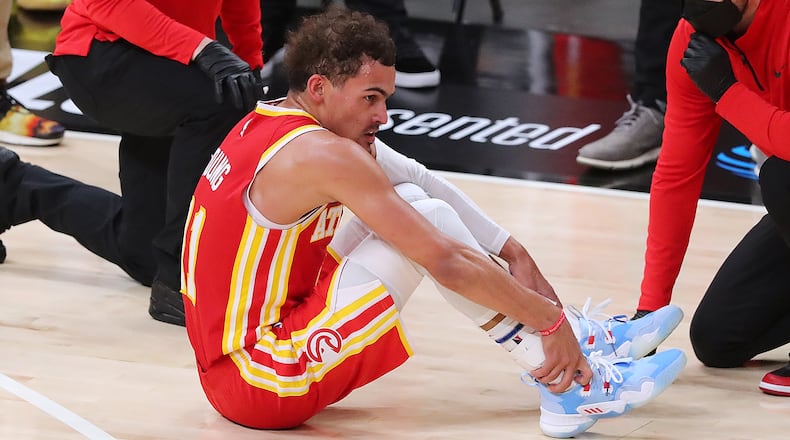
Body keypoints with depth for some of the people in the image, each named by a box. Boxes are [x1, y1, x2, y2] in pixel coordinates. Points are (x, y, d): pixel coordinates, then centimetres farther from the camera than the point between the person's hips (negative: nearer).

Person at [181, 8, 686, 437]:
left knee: (412, 200, 9)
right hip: (265, 385, -9)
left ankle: (580, 339, 10)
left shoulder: (268, 121, 8)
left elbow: (421, 179, 9)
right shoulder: (322, 154, -20)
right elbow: (447, 263, -20)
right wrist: (550, 318, -11)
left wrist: (512, 251, 3)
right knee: (432, 222, -11)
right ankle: (571, 386, -6)